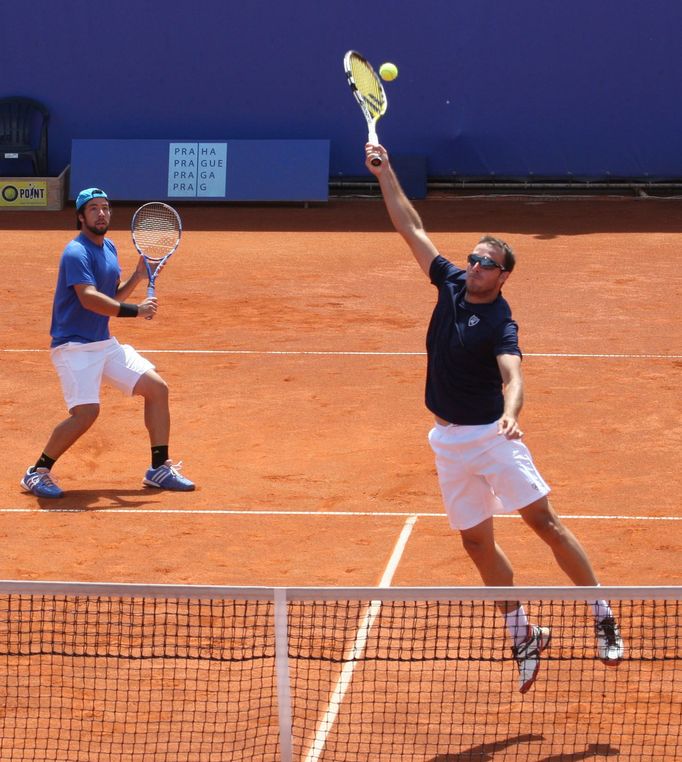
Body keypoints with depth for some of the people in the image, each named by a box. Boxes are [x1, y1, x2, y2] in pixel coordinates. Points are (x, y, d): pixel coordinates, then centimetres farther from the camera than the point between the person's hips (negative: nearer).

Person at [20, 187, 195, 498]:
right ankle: (37, 473, -5)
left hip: (105, 344, 9)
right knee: (86, 412, -22)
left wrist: (138, 275, 2)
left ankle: (159, 469, 14)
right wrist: (135, 310, -30)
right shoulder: (77, 252, -16)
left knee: (156, 387, 5)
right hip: (74, 346, -9)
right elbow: (89, 298, -29)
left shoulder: (109, 248, 12)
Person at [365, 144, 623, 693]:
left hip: (492, 435, -6)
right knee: (478, 542, 6)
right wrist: (385, 173, 5)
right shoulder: (451, 284, 2)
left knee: (544, 520, -9)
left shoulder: (500, 323, -15)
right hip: (449, 441, 6)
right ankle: (523, 637, 17)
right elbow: (412, 227, 8)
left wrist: (511, 414, -51)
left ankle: (603, 616, 0)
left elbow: (512, 376, -32)